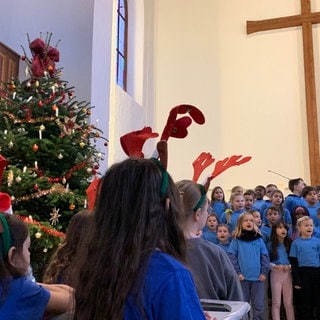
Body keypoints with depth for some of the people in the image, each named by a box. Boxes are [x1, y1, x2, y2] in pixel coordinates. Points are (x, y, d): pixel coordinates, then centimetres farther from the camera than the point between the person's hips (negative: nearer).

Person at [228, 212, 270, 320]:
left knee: (258, 305, 6)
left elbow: (265, 256, 6)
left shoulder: (259, 239, 6)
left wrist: (264, 272, -3)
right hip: (243, 277, -2)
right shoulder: (236, 240, 0)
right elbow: (231, 256, -4)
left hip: (258, 277, 2)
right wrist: (237, 273, -10)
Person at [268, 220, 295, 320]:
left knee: (289, 303, 8)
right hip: (276, 273, -2)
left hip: (288, 274, 2)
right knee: (276, 303, 3)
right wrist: (276, 266, -18)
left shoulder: (289, 244, 7)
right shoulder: (270, 245, 0)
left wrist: (290, 266, -12)